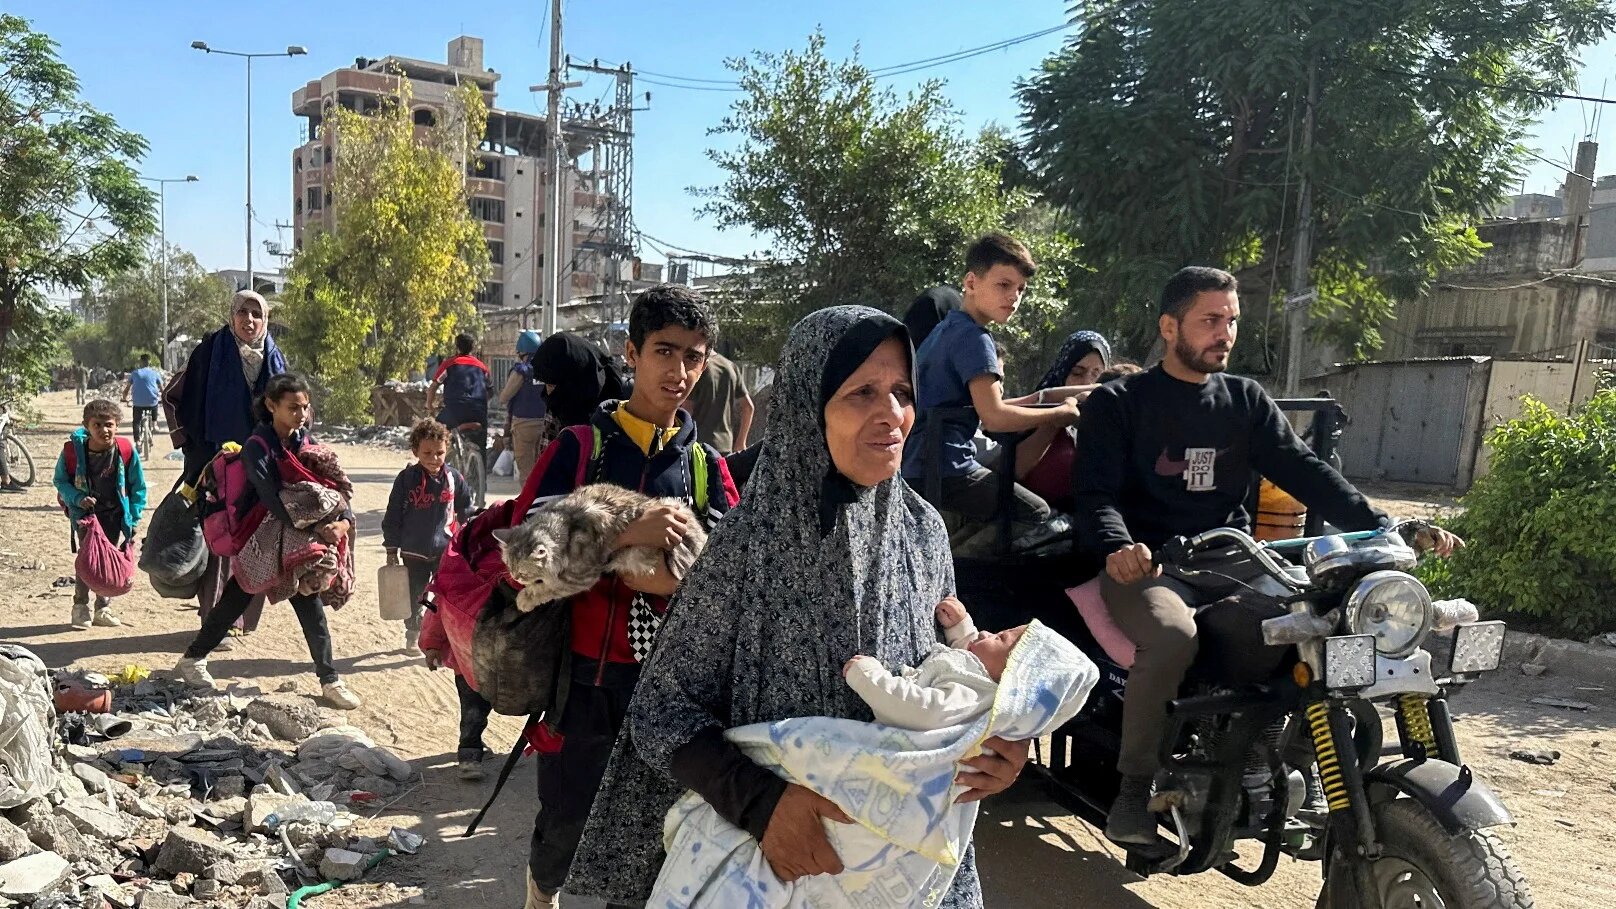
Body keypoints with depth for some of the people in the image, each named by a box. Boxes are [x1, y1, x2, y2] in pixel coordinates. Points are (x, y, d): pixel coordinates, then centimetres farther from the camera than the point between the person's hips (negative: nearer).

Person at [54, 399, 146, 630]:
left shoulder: (126, 451, -12)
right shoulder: (73, 450, -14)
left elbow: (138, 487, -1)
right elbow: (60, 481, 1)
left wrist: (133, 519, -2)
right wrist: (78, 499, -17)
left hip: (115, 515, 2)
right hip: (85, 513, -2)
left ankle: (103, 608, 18)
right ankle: (80, 607, 3)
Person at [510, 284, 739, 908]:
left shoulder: (706, 463, 7)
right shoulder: (578, 447, -1)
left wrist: (661, 580, -21)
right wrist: (625, 536, -25)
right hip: (586, 674, -1)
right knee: (566, 822, 14)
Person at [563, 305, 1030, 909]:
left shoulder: (923, 528, -7)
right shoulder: (750, 542, -19)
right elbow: (662, 708, -15)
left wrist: (989, 740, -14)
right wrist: (759, 801, -29)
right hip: (779, 858, -3)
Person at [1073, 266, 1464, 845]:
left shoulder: (1246, 400, 17)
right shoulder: (1118, 403, 4)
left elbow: (1304, 471, 6)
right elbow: (1095, 490, -7)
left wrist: (1384, 529, -9)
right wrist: (1118, 546, -31)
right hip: (1145, 565, -4)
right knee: (1172, 639, -35)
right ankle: (1134, 787, -15)